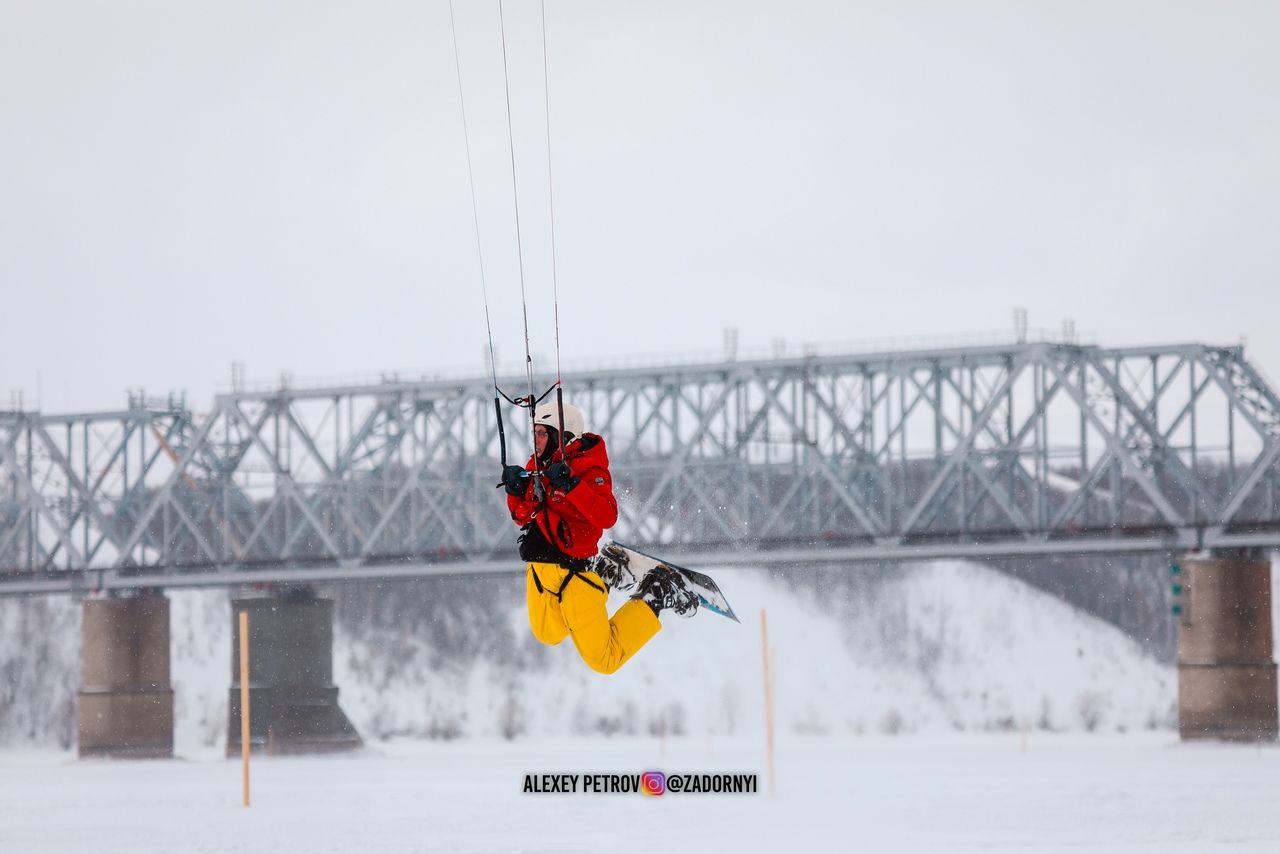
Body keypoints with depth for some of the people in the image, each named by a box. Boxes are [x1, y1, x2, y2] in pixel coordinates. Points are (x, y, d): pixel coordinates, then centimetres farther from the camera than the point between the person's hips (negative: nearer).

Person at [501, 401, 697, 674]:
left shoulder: (589, 467, -18)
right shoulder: (537, 466, 4)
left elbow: (607, 516, -32)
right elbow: (522, 516, 11)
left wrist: (570, 486, -41)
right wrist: (517, 491, -10)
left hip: (573, 568, -8)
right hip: (541, 568, 8)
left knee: (603, 659, 0)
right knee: (549, 636, 31)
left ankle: (656, 597, 15)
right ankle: (607, 571, 34)